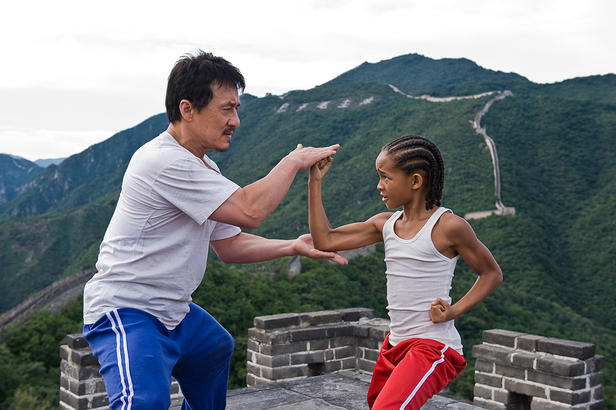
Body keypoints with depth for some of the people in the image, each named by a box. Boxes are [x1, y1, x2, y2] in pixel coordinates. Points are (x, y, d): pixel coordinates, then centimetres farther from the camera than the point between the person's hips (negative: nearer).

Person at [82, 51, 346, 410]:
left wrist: (293, 246, 1)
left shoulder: (203, 167, 11)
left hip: (174, 312, 11)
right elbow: (249, 210, -26)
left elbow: (229, 245, 13)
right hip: (127, 312, -10)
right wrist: (294, 162, -12)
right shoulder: (165, 162, -23)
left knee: (217, 348, 31)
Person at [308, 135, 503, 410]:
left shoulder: (448, 227, -11)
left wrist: (455, 310, -13)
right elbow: (325, 240, 1)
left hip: (433, 347, -8)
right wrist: (315, 182, -1)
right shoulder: (385, 224, 6)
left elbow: (492, 274, 0)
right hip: (395, 344, 8)